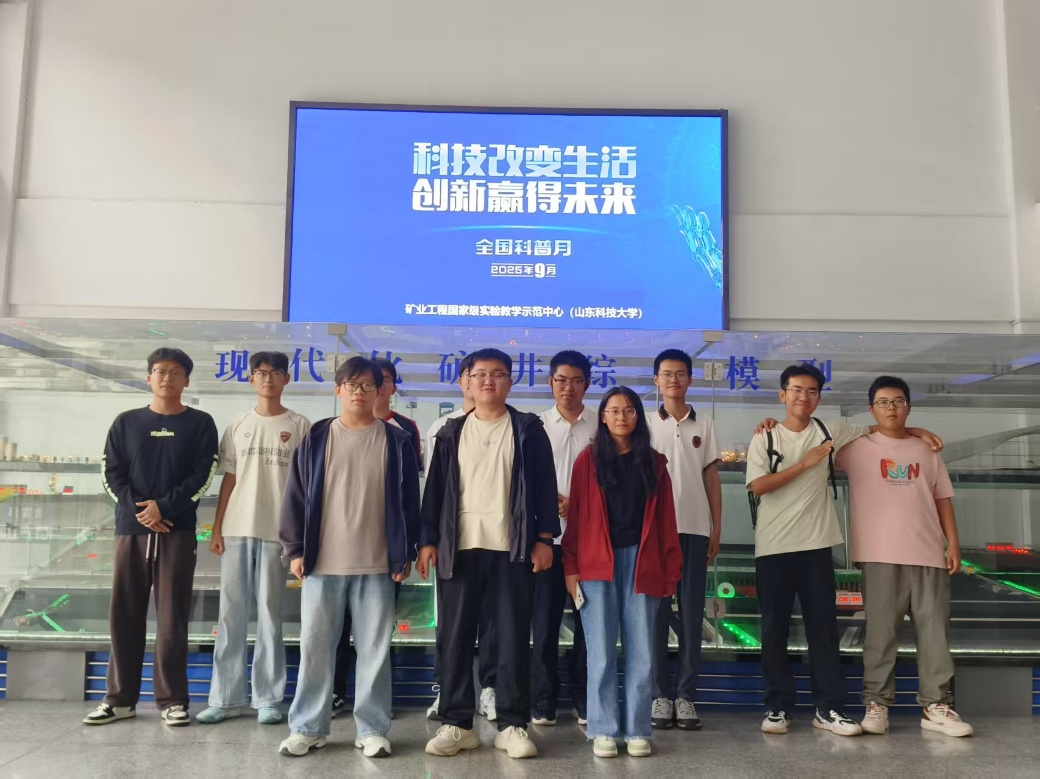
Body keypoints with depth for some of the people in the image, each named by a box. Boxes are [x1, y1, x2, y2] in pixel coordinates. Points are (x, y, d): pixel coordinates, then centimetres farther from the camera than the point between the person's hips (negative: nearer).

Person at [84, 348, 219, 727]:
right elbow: (112, 473, 4)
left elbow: (202, 475, -3)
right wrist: (138, 511, -10)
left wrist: (164, 508, -13)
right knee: (124, 615, 6)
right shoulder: (126, 422, 11)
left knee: (172, 618, -1)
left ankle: (172, 700, 7)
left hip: (178, 531, -2)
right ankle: (121, 698, 17)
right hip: (130, 529, 3)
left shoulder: (200, 423, 5)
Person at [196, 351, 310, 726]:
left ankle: (268, 698, 10)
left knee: (269, 615, 2)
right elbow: (229, 479, 11)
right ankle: (226, 697, 13)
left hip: (276, 531, -3)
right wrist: (216, 528, 5)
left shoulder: (299, 426, 3)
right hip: (236, 530, 3)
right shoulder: (238, 425, 11)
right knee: (230, 614, 5)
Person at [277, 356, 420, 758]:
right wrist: (296, 550, 0)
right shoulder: (316, 439, 5)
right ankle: (308, 726, 20)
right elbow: (297, 496, 5)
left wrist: (406, 553, 0)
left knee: (374, 649, 6)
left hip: (377, 563, -1)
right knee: (315, 646, 7)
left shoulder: (396, 441, 3)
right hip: (322, 561, 1)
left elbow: (408, 500, 4)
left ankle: (372, 729, 16)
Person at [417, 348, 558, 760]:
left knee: (514, 637, 3)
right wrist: (428, 540, 2)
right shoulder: (451, 433, 11)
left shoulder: (529, 431, 6)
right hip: (459, 547, 2)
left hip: (512, 548, -2)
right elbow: (436, 488, 9)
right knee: (454, 637, 4)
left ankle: (512, 725, 13)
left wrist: (544, 538, -5)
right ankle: (457, 723, 15)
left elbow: (545, 486, 3)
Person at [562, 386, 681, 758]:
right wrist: (570, 567, -5)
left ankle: (637, 730, 16)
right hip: (597, 563, -1)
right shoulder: (589, 459, 4)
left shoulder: (653, 462, 9)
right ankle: (604, 730, 13)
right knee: (601, 652, 3)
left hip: (641, 562, 2)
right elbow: (576, 515, 1)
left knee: (640, 651, 6)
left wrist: (670, 569, 2)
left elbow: (665, 519, 6)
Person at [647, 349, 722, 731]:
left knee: (692, 613, 3)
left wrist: (716, 528, 4)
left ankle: (686, 694, 11)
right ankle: (661, 693, 9)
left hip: (695, 528, 1)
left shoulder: (704, 425, 9)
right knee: (656, 611, 1)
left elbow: (712, 478, 10)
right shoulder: (646, 424, 5)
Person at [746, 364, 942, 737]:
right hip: (773, 547, -2)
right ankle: (778, 706, 14)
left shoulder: (829, 430, 6)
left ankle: (828, 708, 13)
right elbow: (758, 486, -12)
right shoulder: (764, 439, -1)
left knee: (824, 627, 5)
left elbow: (874, 430, 20)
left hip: (816, 545, 2)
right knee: (774, 629, 4)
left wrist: (915, 431, 8)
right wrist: (805, 463, -13)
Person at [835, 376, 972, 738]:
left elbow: (942, 498, 15)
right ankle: (877, 704, 6)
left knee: (935, 630, 4)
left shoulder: (927, 450, 15)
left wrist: (953, 542, 7)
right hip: (881, 555, -3)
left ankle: (935, 705, 12)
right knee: (881, 632, -1)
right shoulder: (857, 447, 5)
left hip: (928, 554, 3)